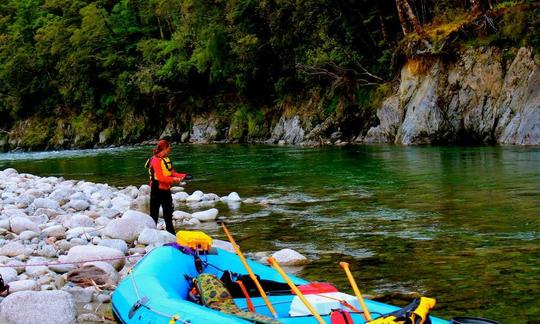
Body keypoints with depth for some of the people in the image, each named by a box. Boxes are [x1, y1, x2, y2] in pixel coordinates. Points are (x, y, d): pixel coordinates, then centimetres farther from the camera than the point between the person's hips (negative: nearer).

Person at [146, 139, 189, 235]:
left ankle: (171, 234, 23)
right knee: (154, 215, 0)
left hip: (166, 190, 9)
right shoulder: (156, 160, -17)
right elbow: (160, 177, -24)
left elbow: (172, 172, 9)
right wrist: (173, 180, -29)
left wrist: (183, 176, -7)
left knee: (168, 214, 15)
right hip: (157, 191, -9)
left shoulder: (166, 159, 10)